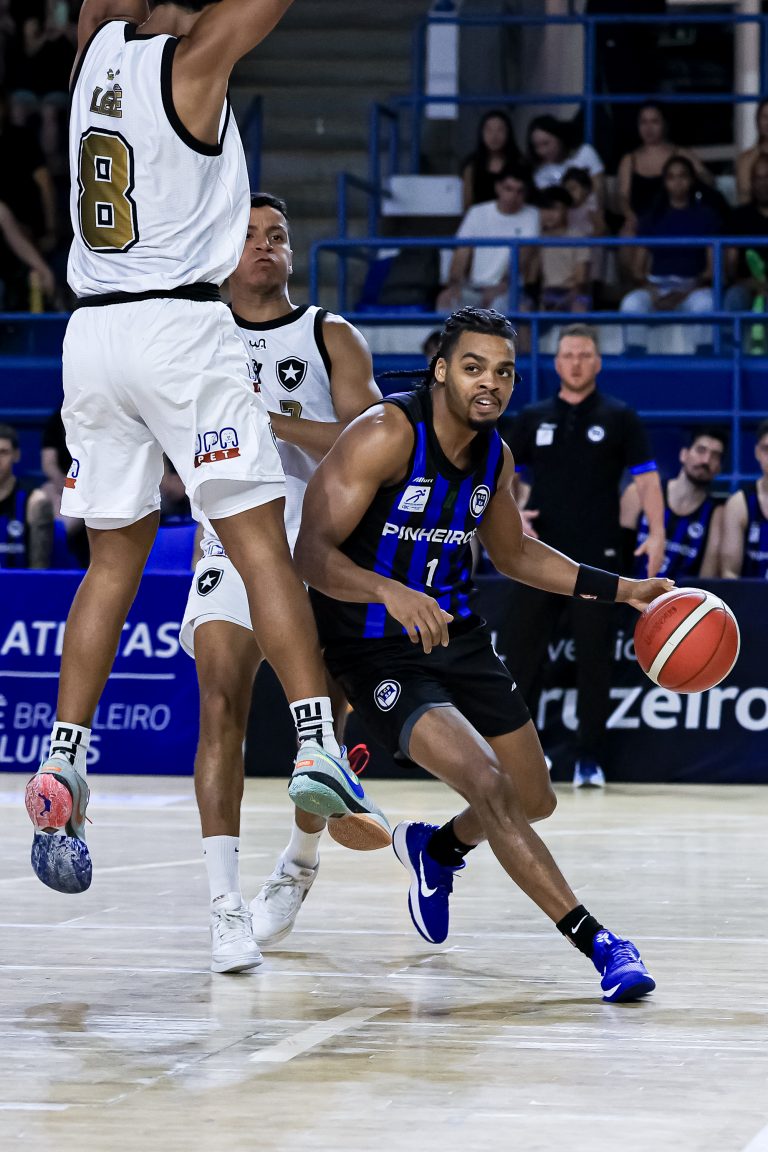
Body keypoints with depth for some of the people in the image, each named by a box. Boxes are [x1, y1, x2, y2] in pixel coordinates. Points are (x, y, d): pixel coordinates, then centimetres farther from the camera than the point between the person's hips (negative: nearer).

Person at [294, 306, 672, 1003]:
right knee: (490, 786, -23)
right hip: (378, 649, -8)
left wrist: (623, 590, 13)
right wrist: (391, 592, -45)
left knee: (535, 800, 14)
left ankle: (436, 849, 46)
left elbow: (513, 553, 20)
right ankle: (597, 944, -21)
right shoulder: (386, 435, -21)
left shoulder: (494, 455, 2)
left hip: (455, 633, 8)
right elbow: (311, 553, -27)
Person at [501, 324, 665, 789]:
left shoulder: (619, 418, 4)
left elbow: (647, 476, -1)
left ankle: (590, 759, 6)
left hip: (598, 557, -2)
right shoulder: (533, 418, 10)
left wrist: (657, 532, -14)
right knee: (521, 652, -1)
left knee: (595, 659, -2)